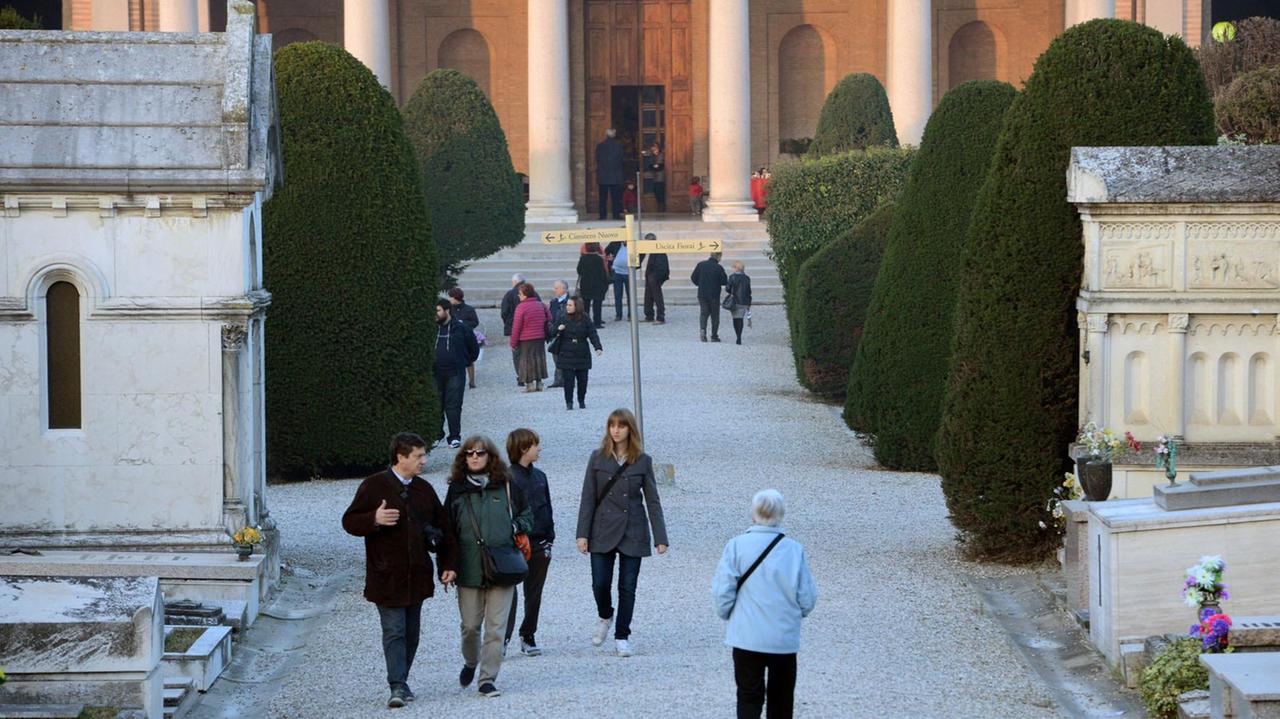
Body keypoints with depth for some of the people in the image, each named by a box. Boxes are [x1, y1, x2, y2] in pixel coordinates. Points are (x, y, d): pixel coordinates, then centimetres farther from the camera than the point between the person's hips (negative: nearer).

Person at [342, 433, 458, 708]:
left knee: (411, 632, 10)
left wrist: (448, 564, 10)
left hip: (417, 576, 5)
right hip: (387, 577, -5)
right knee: (394, 631, -10)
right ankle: (397, 686, -13)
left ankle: (401, 681, 22)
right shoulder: (374, 486, -5)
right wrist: (374, 519, -24)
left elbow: (443, 528, 17)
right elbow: (349, 521, -5)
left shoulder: (424, 489, 11)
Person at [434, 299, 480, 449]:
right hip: (436, 373, 3)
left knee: (453, 405, -4)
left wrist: (469, 361, 13)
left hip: (455, 373, -3)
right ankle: (436, 434, 15)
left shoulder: (460, 328, -2)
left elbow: (474, 346, 11)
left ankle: (455, 436, 0)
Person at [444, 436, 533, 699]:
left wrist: (517, 526, -4)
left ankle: (488, 678, 2)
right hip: (469, 569, 0)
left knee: (496, 627, -3)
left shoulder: (506, 486, 5)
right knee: (470, 625, 5)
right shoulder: (457, 489, 6)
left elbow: (526, 515, 18)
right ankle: (470, 663, 33)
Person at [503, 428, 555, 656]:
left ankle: (528, 637, 21)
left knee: (534, 594, 12)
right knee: (509, 593, -10)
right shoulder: (506, 477, -8)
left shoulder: (539, 476, 12)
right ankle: (503, 639, -8)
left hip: (539, 544, 6)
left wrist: (549, 539, 11)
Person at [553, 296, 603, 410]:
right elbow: (552, 332, 7)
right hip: (567, 355, 0)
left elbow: (593, 334, -4)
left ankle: (582, 401, 22)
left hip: (582, 355, 0)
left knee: (582, 379, 6)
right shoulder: (563, 319, 1)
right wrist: (558, 329, -16)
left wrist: (598, 347, -17)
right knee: (568, 380, -5)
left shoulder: (585, 320, -1)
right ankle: (569, 402, 2)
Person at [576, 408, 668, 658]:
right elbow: (588, 497, 2)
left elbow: (652, 500, 3)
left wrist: (660, 537, -2)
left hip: (632, 533, 0)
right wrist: (583, 534, -4)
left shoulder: (642, 461, 2)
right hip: (603, 532, 0)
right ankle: (604, 617, 26)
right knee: (600, 583, -5)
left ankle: (622, 637, 12)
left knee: (627, 587, 1)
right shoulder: (598, 458, 2)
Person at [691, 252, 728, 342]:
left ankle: (702, 329, -16)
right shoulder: (719, 268, -13)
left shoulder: (700, 265, -2)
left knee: (703, 313, 10)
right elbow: (724, 282, -10)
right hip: (714, 295, -3)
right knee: (715, 316, 8)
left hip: (702, 294, 3)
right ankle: (714, 336, 9)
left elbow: (693, 277, 1)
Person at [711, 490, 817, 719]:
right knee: (781, 699, 16)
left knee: (749, 696, 6)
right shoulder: (794, 549, -6)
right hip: (785, 639, 1)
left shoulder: (736, 546, -10)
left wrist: (727, 614, 12)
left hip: (747, 637, -1)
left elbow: (722, 592, -9)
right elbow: (807, 598, -2)